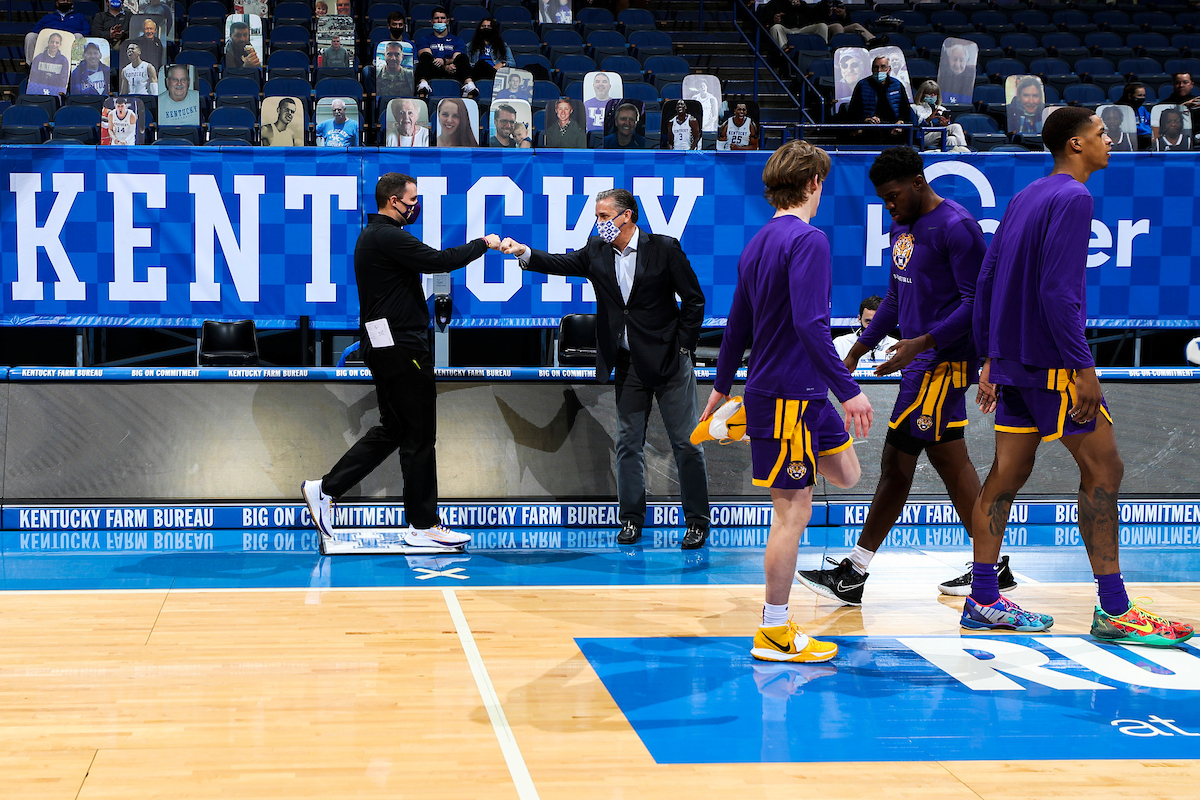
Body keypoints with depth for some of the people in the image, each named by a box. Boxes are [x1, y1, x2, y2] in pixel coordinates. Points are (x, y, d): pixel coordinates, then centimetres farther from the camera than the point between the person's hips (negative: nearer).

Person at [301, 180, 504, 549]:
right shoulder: (388, 237, -16)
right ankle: (422, 525, 4)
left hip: (384, 347, 11)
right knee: (419, 435, -3)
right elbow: (439, 261, -21)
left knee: (392, 428, 16)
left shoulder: (371, 236, 18)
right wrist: (483, 243, -11)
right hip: (402, 346, -11)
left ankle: (325, 488, 16)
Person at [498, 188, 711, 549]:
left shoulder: (664, 248, -8)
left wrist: (683, 347, -8)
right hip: (628, 366, 4)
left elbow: (693, 299, -4)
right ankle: (632, 518, 20)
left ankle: (697, 522, 9)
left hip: (669, 360, -4)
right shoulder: (597, 251, 5)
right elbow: (562, 264, -6)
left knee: (686, 443, 0)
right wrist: (525, 254, -23)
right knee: (628, 442, 9)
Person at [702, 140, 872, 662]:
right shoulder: (808, 240, -15)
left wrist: (722, 386, 30)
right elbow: (809, 324, -25)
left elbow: (738, 325, 19)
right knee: (793, 510, -3)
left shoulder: (757, 244, 12)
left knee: (846, 475, 19)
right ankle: (775, 633, 4)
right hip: (786, 395, -9)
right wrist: (848, 390, -24)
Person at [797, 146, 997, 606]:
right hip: (925, 363, 10)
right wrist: (857, 349, 20)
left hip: (942, 361, -10)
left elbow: (979, 301, -18)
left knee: (896, 465, -7)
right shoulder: (902, 228, 15)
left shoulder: (956, 227, -14)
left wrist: (923, 342, -26)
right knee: (950, 462, 10)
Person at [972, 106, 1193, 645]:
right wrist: (1083, 366, -20)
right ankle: (1114, 611, -4)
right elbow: (1057, 290, -21)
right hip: (1050, 359, -9)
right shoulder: (1073, 198, -12)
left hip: (1013, 359, 9)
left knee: (1008, 474, 10)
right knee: (1103, 469, -4)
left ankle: (983, 601, 13)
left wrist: (990, 358, 20)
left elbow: (986, 281, 17)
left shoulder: (1023, 198, 15)